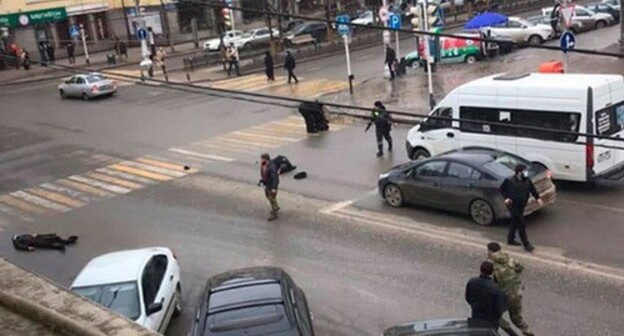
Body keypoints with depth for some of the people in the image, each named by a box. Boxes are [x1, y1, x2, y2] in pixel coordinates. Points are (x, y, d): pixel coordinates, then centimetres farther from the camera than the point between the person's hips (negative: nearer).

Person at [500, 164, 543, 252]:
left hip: (521, 206, 7)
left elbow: (532, 189, 11)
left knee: (515, 223, 20)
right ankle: (526, 244, 2)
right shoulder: (510, 181, -18)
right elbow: (502, 189, -5)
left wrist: (538, 198, -1)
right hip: (513, 206, -7)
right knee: (521, 225, -5)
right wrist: (506, 197, -18)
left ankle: (510, 239, 37)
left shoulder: (527, 181, -1)